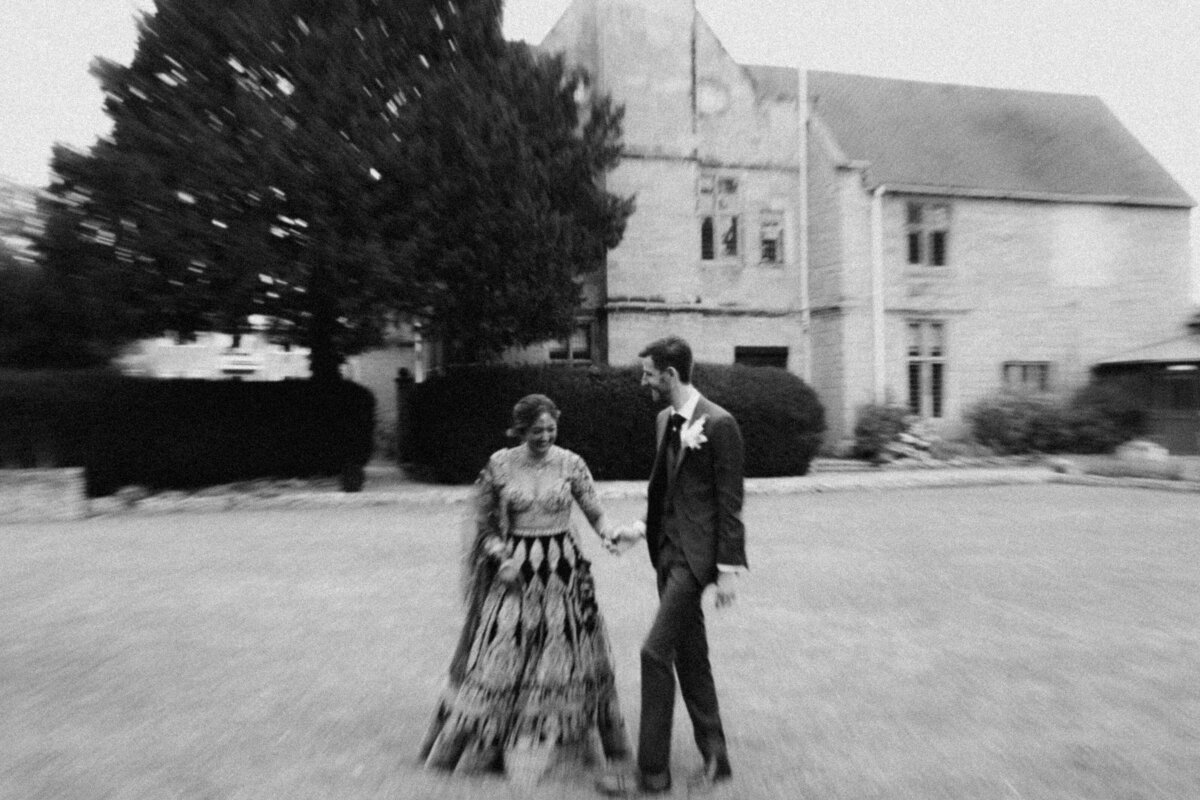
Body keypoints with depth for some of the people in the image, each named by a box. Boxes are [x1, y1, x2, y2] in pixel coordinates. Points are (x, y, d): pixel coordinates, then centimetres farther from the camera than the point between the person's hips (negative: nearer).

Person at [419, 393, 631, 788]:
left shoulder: (570, 464, -4)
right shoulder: (498, 465, -4)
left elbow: (594, 511, -4)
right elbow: (484, 525, 2)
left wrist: (608, 533, -24)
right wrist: (501, 556, -12)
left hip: (564, 567, 1)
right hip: (514, 569, 0)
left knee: (562, 657, 11)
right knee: (501, 655, 5)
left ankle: (558, 738, 35)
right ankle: (481, 741, 30)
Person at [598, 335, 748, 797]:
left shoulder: (719, 424, -14)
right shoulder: (665, 420, 10)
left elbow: (729, 502, -14)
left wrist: (727, 569, -13)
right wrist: (643, 529, 10)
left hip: (696, 552, -8)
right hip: (667, 547, 8)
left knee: (656, 651, -8)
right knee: (689, 655, 16)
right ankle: (714, 758, 33)